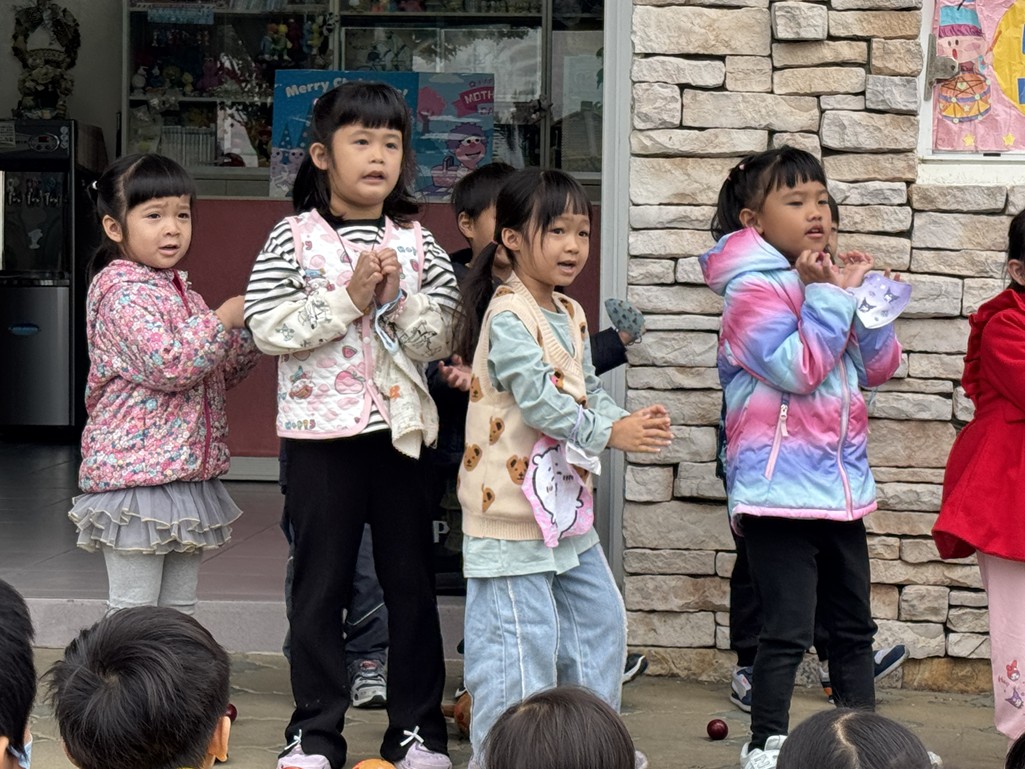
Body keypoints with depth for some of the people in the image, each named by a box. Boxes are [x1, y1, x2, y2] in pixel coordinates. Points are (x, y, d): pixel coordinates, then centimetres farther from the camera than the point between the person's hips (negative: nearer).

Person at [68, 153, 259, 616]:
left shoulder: (181, 293, 15)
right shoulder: (121, 292, -12)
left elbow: (220, 374, 21)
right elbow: (168, 367, -24)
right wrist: (225, 317, -16)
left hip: (185, 469, 9)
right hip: (136, 470, -9)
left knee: (179, 608, 13)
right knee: (135, 612, -4)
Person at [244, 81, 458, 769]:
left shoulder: (416, 243, 4)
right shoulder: (293, 239, -3)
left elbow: (441, 338, 0)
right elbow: (269, 327, -13)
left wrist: (397, 299, -16)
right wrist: (348, 299, -17)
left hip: (400, 429, 2)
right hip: (321, 433, -2)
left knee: (411, 581, 8)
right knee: (320, 584, 6)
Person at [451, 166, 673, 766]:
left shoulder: (571, 316, 12)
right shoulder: (508, 316, -17)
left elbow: (588, 391, 12)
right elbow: (538, 398, -24)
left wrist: (630, 421, -8)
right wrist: (611, 434, -24)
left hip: (565, 503, 10)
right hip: (512, 510, -10)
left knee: (601, 621, 18)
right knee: (521, 641, -6)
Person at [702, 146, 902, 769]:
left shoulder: (825, 276, 12)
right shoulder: (753, 290, -12)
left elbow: (879, 367, 9)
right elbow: (798, 368, -22)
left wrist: (864, 296, -2)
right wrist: (829, 297, -19)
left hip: (841, 483, 8)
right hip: (779, 488, -8)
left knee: (854, 624, 16)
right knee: (788, 629, -5)